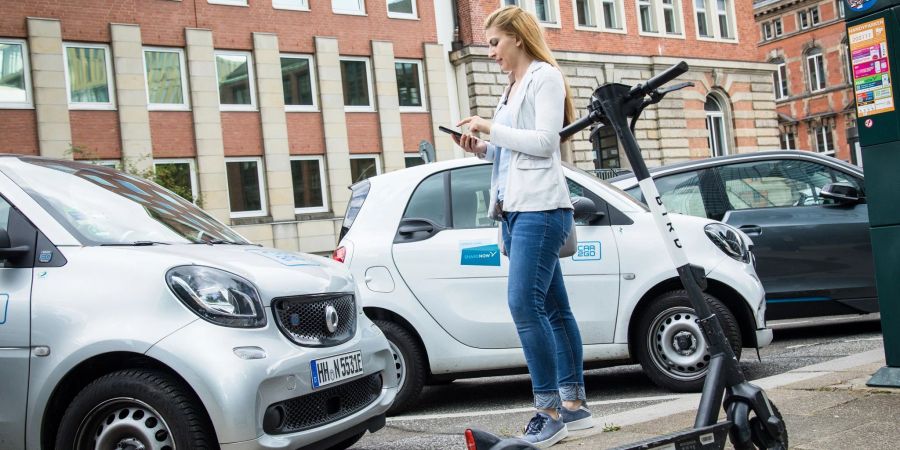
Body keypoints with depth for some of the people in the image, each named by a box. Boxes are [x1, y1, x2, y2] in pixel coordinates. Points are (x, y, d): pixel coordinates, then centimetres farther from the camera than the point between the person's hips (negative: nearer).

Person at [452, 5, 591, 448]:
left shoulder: (544, 76, -2)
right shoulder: (512, 87, 24)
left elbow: (543, 142, -13)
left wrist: (489, 128, -9)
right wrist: (483, 148, 9)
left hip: (539, 208, -9)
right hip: (515, 209, 9)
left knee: (524, 303, -16)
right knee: (552, 307, 8)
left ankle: (550, 410, -10)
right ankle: (574, 405, 13)